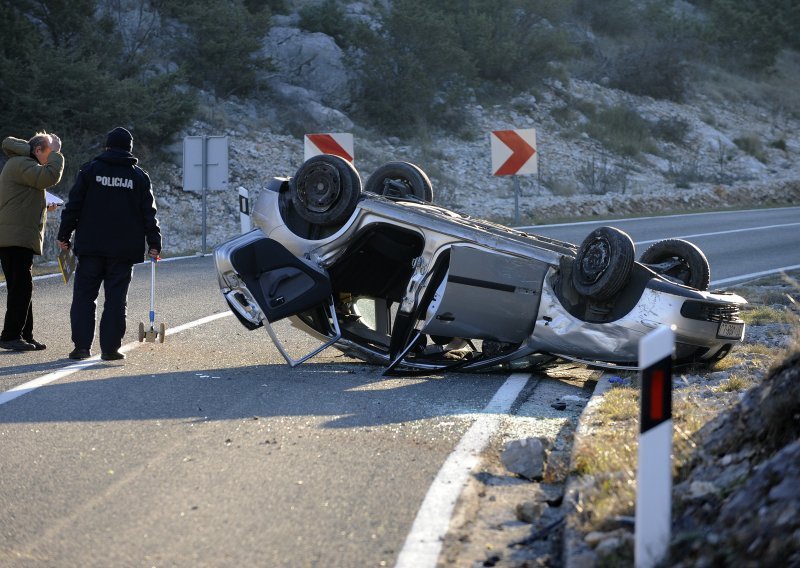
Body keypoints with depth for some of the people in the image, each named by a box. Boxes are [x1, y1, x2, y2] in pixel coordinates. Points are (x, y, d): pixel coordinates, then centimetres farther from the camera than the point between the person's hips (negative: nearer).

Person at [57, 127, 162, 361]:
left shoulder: (90, 170, 2)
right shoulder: (139, 176, 5)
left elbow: (73, 206, 0)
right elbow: (148, 213, 4)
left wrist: (64, 236, 6)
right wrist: (154, 244, 7)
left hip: (91, 246, -1)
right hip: (124, 249, 1)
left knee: (84, 295, 5)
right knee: (116, 298, 3)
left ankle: (82, 345, -2)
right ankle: (110, 348, 0)